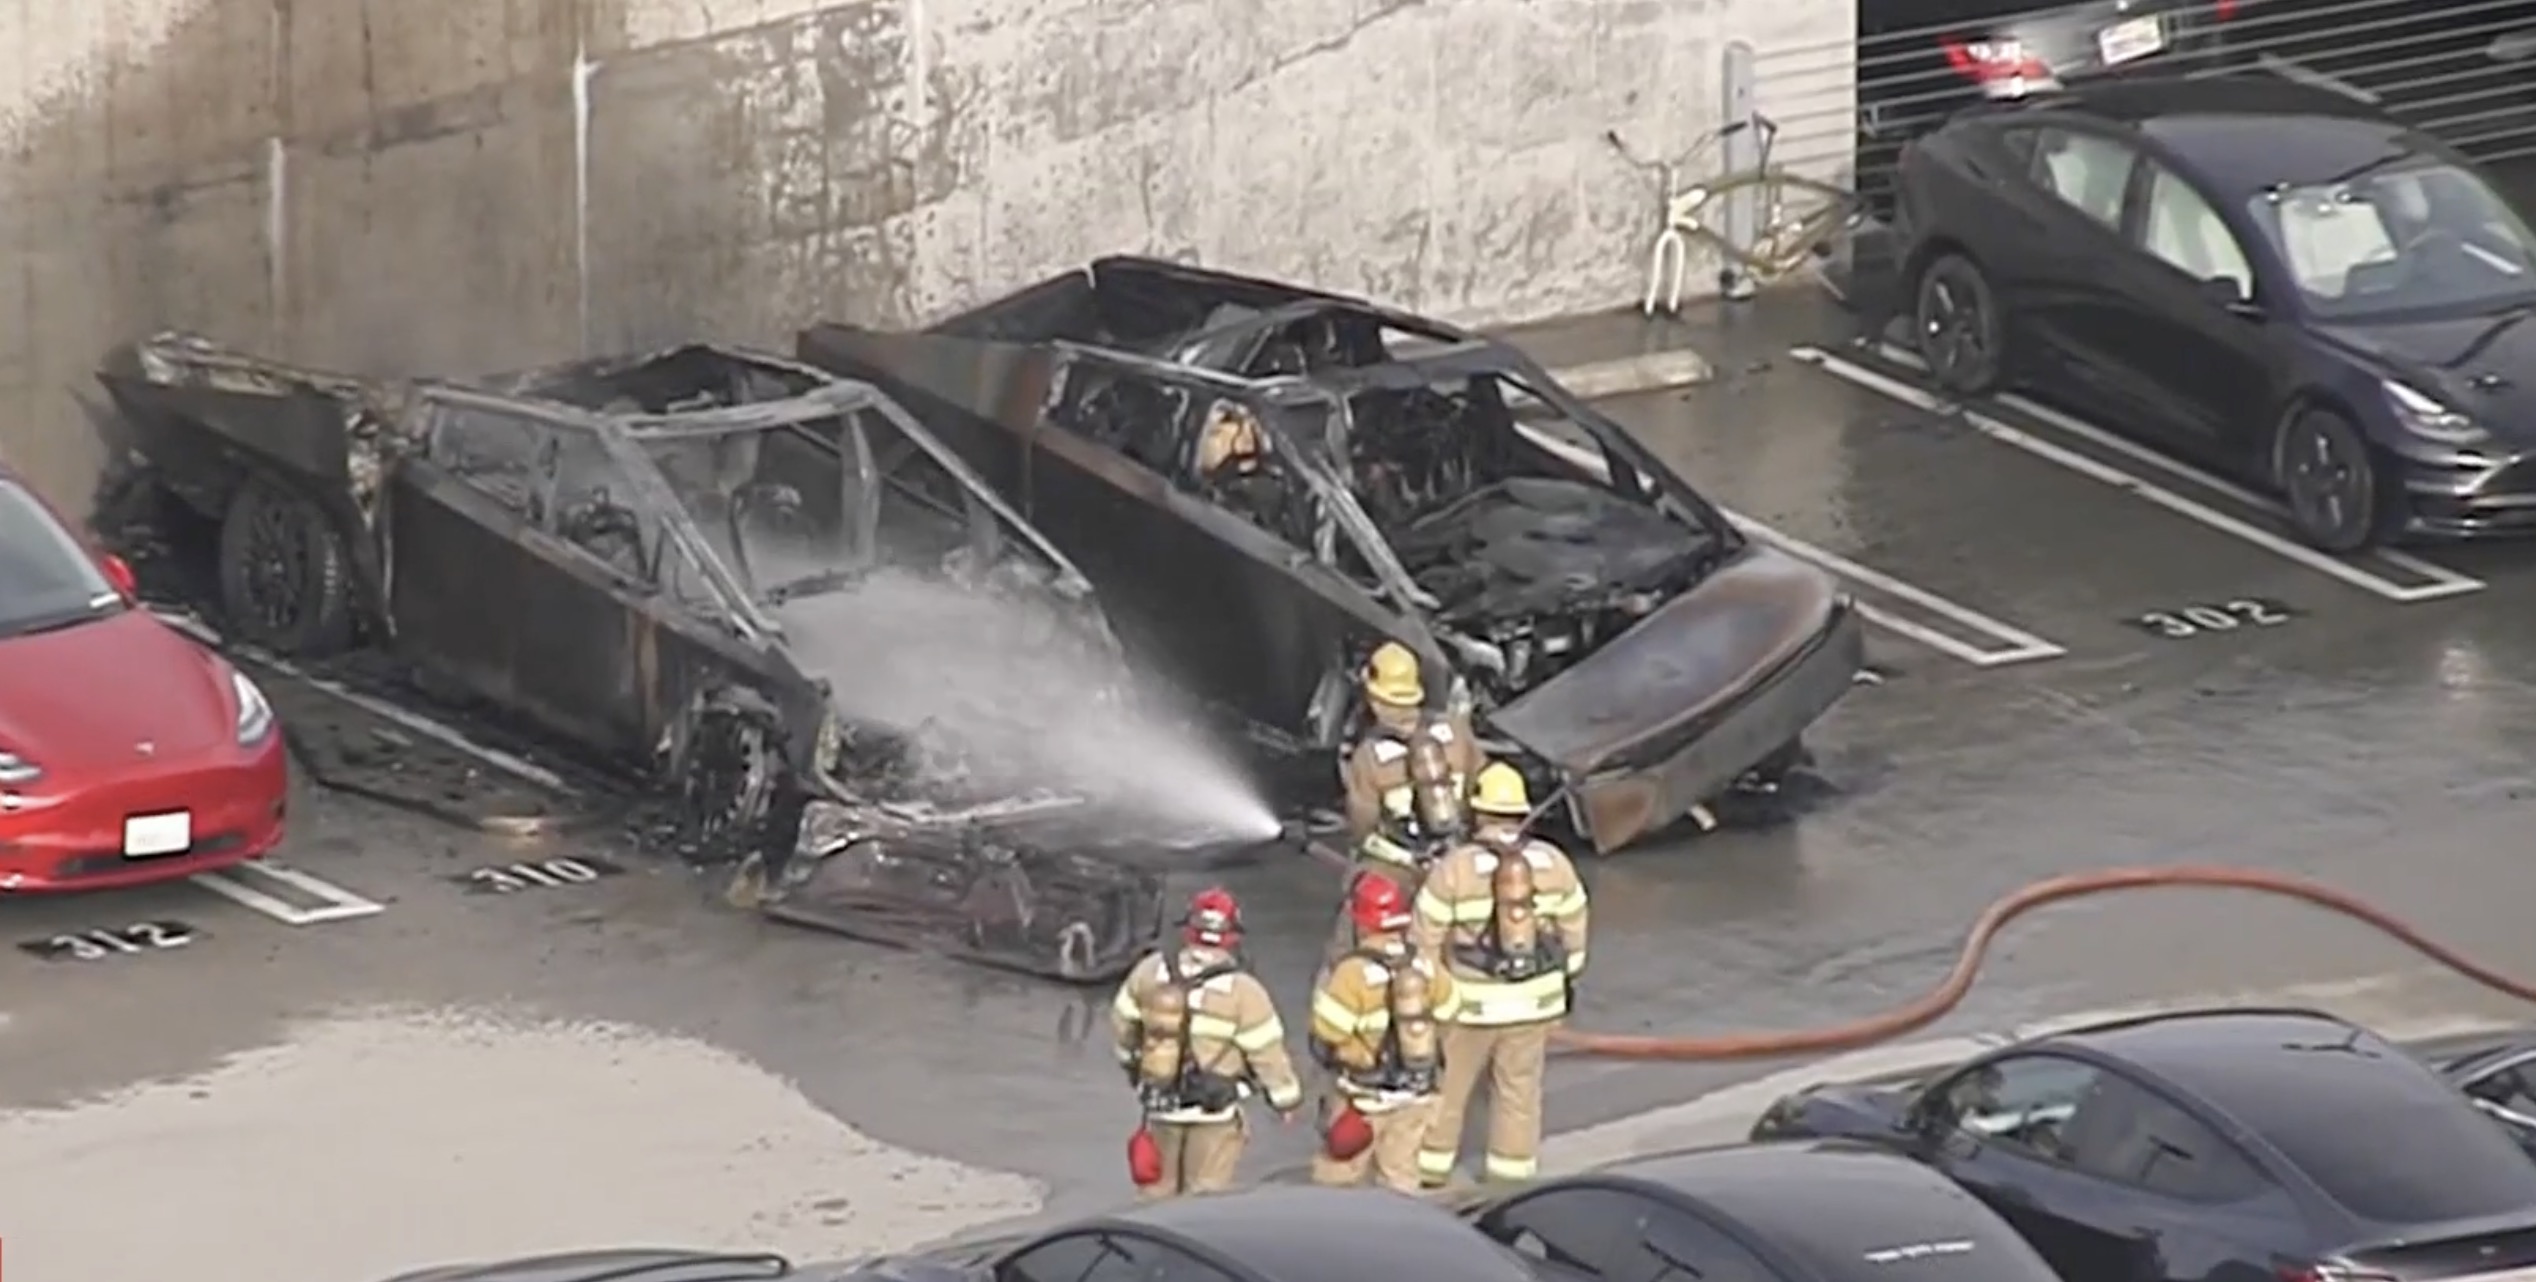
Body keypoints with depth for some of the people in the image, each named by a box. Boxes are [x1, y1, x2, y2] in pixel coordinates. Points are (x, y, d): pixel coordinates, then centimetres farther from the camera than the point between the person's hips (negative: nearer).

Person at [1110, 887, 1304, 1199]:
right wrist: (1287, 1099, 3)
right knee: (1205, 1196, 7)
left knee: (1157, 1190, 19)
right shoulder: (1243, 990, -18)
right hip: (1214, 1114, -4)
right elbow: (1267, 1052, -13)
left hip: (1160, 1105, 4)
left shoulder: (1150, 972, -6)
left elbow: (1122, 1022, 7)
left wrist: (1132, 1062, 27)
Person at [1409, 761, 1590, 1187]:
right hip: (1535, 1002, 3)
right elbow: (1573, 928, 6)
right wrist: (1568, 978, 21)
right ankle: (1512, 1176, 21)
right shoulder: (1554, 863, -3)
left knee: (1448, 1085, 13)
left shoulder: (1455, 867, -14)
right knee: (1519, 1089, 14)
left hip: (1470, 1004, -3)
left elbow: (1426, 937, -9)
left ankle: (1430, 1167, 23)